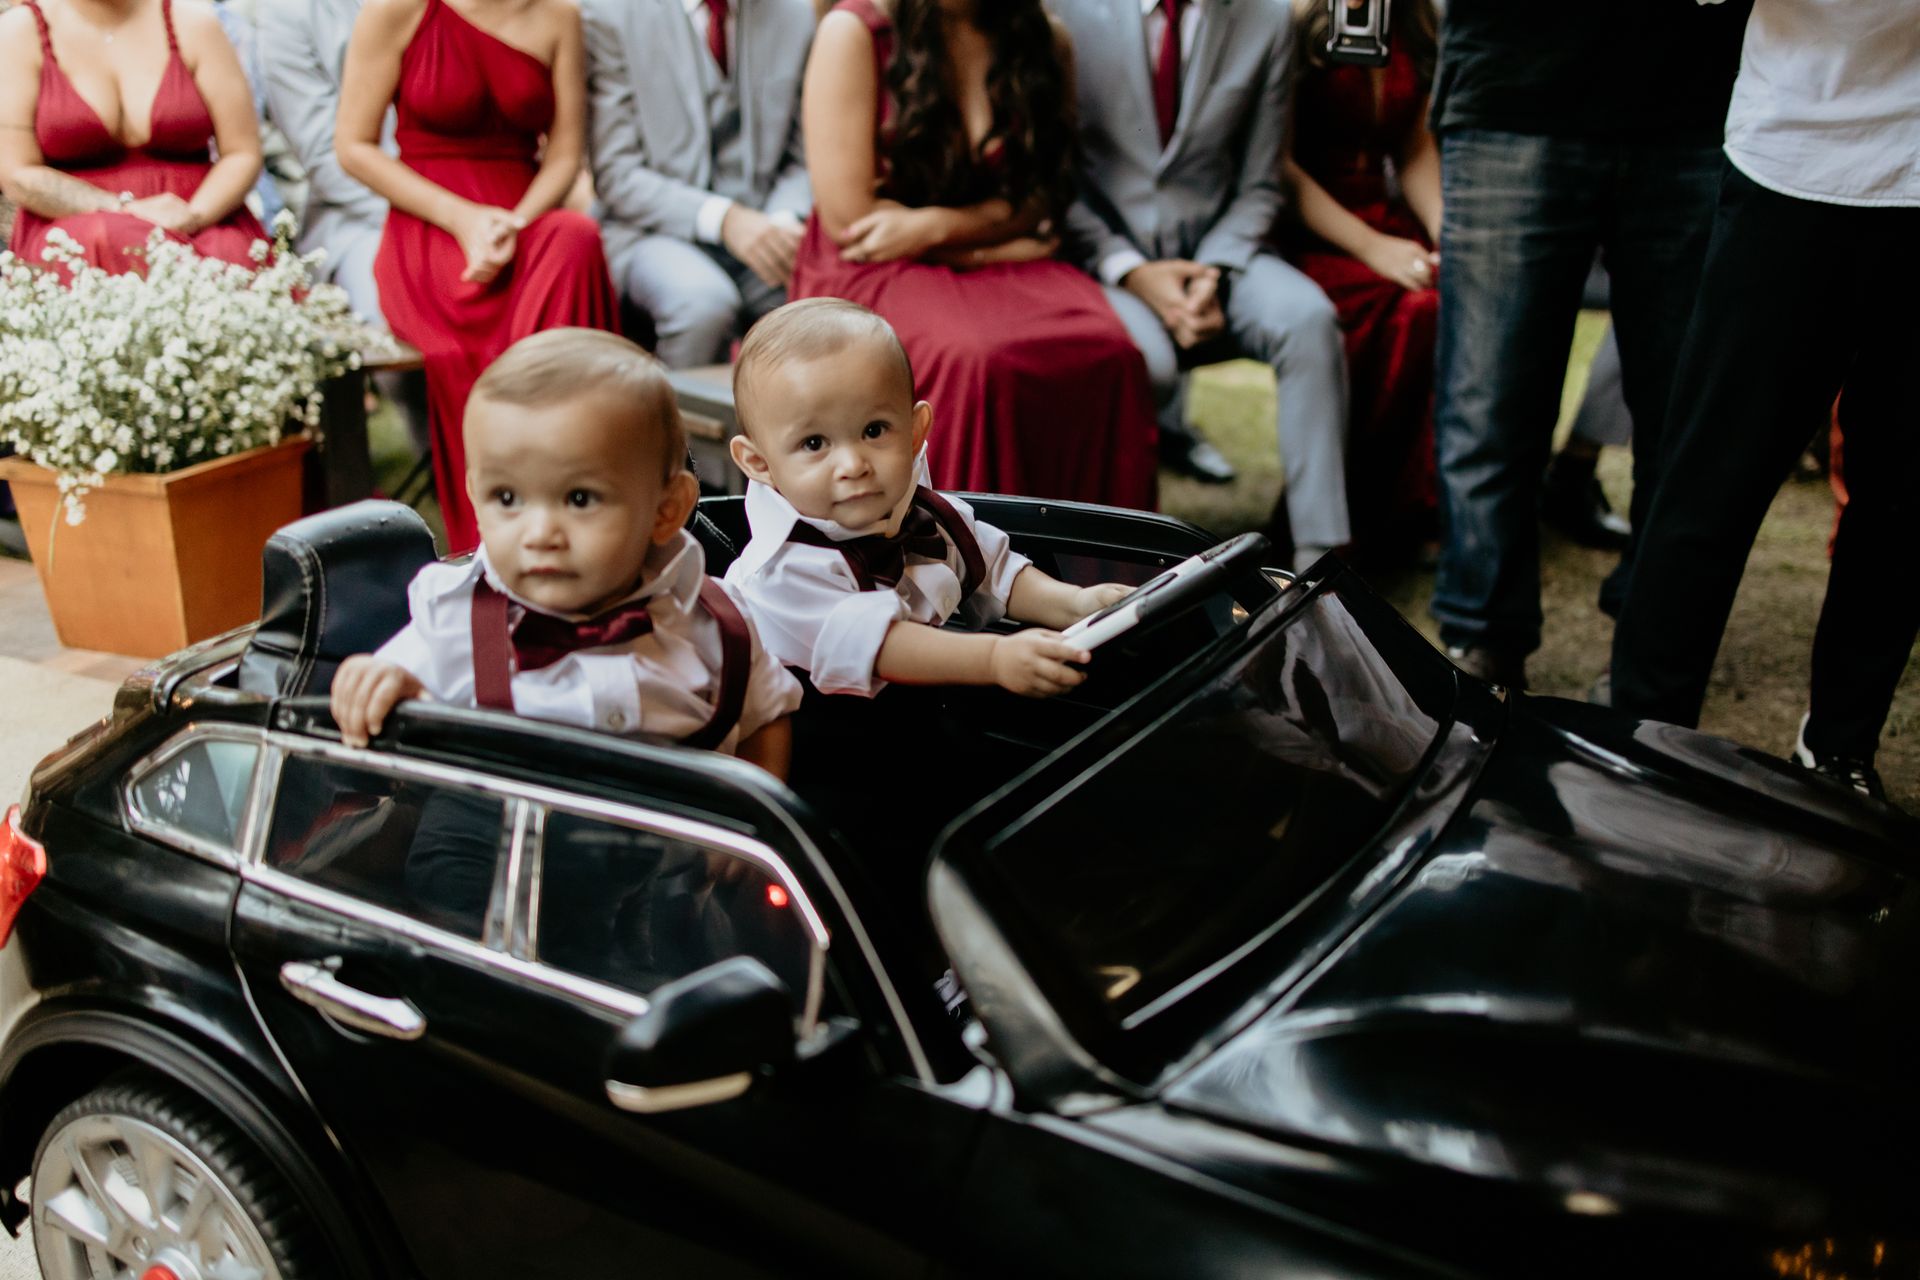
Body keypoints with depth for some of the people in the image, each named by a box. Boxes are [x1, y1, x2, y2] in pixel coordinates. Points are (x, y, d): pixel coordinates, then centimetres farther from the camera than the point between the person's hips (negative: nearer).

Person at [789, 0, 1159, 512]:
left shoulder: (1045, 45, 7)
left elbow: (1038, 200, 9)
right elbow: (848, 220, -9)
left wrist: (935, 226, -11)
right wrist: (998, 243, -5)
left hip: (1004, 270, 4)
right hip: (871, 269, -4)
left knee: (1105, 348, -28)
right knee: (974, 357, -36)